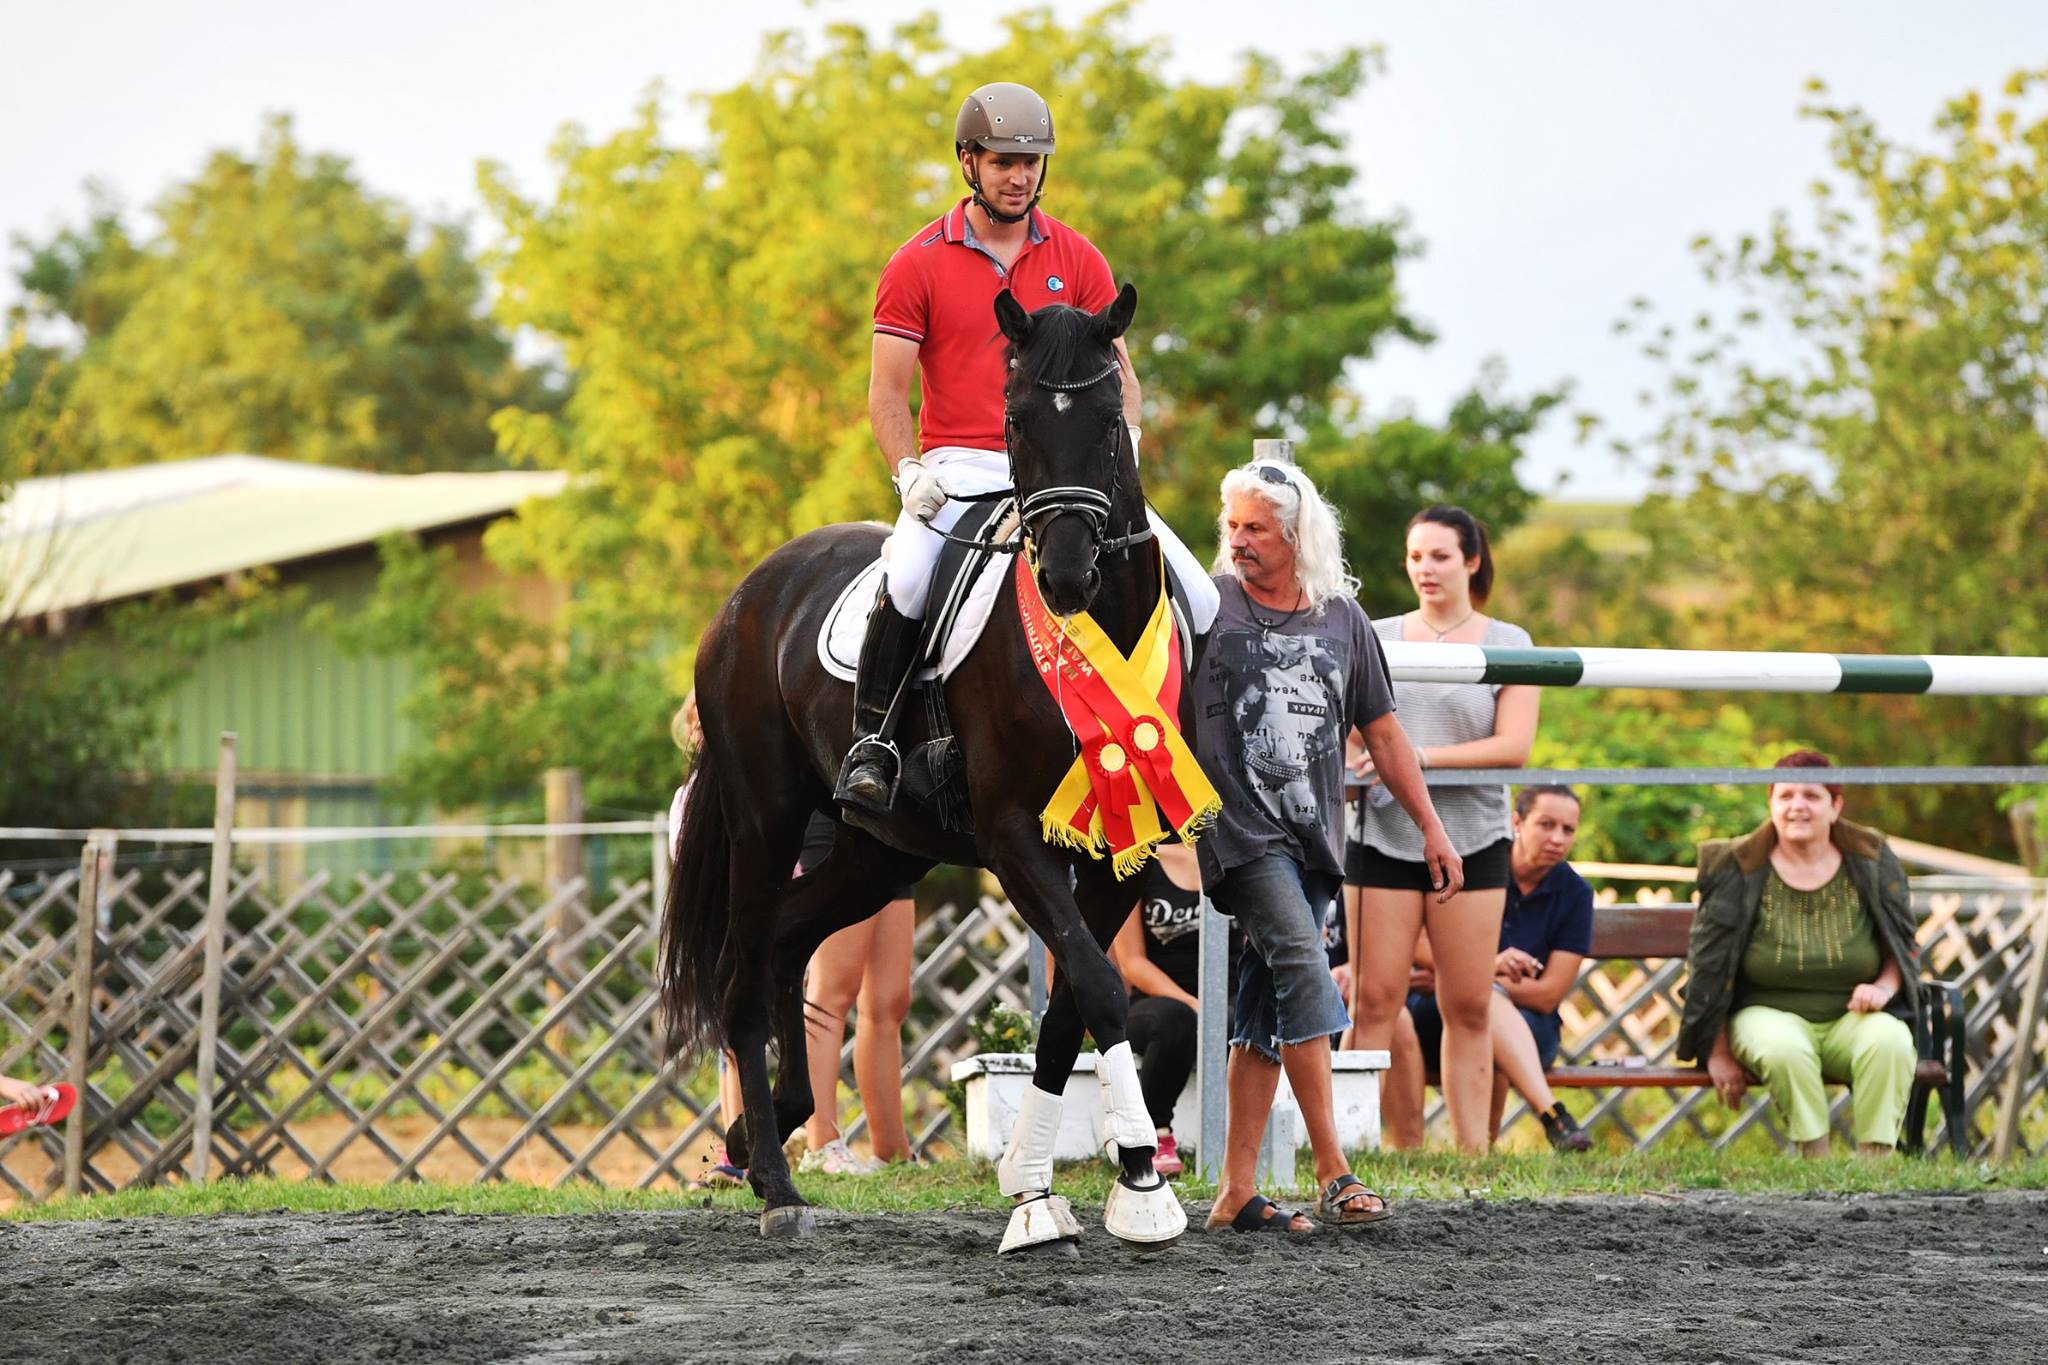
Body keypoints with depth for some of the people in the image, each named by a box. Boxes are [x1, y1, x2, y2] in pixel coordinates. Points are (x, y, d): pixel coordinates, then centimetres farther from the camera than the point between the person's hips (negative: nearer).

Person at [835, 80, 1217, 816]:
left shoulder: (1078, 260, 9)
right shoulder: (918, 265, 3)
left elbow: (1118, 373, 10)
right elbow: (887, 393, 0)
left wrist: (1122, 450, -10)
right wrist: (911, 475, -16)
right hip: (958, 471, -3)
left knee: (1195, 598, -11)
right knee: (906, 582, -34)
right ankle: (872, 741, -16)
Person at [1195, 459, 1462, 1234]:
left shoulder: (1343, 619, 11)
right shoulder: (1209, 607, 0)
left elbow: (1382, 732, 17)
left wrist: (1432, 828, 16)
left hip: (1314, 836, 4)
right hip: (1242, 829, -4)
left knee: (1268, 1012, 4)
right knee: (1305, 970, -20)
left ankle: (1237, 1191, 7)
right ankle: (1332, 1171, -20)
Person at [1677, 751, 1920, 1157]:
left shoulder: (1871, 862, 5)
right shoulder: (1737, 869, -1)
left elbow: (1904, 947, 14)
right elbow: (1708, 966, 3)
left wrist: (1884, 988, -9)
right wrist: (1718, 1054, 0)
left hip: (1852, 1017, 2)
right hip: (1768, 1013, -2)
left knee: (1890, 1041, -32)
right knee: (1783, 1047, -37)